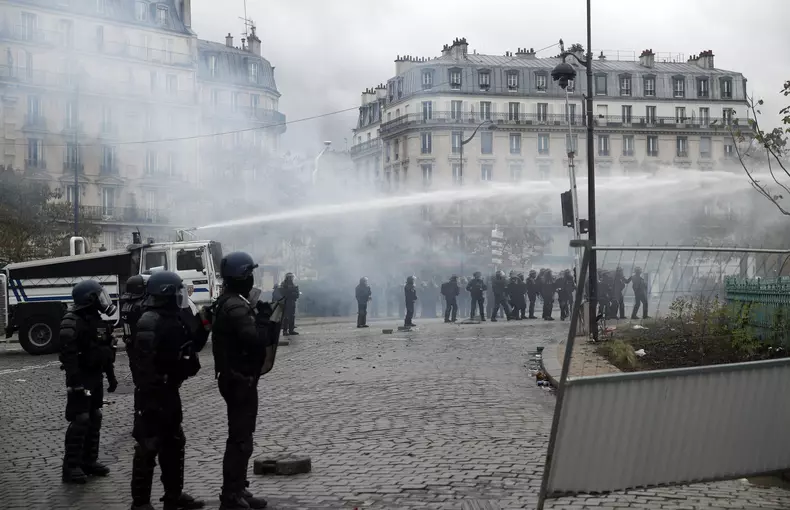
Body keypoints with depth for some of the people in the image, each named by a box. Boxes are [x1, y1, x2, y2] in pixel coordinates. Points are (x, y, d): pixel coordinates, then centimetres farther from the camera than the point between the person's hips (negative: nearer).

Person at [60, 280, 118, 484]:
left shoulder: (96, 319, 12)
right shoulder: (72, 322, -18)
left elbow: (104, 350, 20)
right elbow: (68, 354, -25)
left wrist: (110, 375, 20)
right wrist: (74, 381, -30)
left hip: (96, 377, 9)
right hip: (81, 379, -9)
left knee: (94, 419, 12)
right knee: (80, 420, -9)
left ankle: (89, 461, 21)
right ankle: (71, 467, -4)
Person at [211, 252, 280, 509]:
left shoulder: (230, 302, 13)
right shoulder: (235, 306, -22)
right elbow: (256, 339, -32)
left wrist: (267, 312, 4)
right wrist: (270, 316, -18)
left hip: (237, 377, 11)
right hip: (240, 380, -11)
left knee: (241, 436, 17)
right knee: (240, 439, -6)